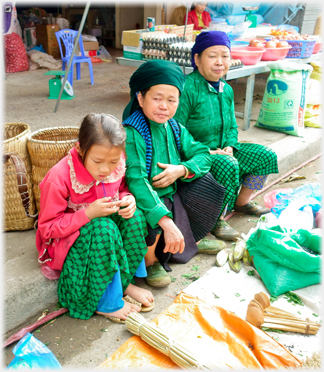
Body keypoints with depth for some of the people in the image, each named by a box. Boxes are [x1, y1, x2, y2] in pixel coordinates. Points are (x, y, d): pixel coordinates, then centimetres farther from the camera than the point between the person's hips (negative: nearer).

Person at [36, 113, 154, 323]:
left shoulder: (117, 167, -12)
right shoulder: (59, 178, -28)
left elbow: (121, 189, 9)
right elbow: (48, 228, -21)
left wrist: (128, 198, -16)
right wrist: (88, 213, -33)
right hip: (68, 243, -5)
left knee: (135, 216, -22)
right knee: (104, 228, -35)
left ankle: (125, 283, -6)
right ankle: (106, 302, -17)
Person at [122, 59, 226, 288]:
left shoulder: (175, 129, 2)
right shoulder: (132, 134, -22)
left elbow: (202, 155, 8)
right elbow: (137, 181, -33)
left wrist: (182, 170, -17)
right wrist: (166, 222, -39)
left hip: (173, 196, 8)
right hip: (146, 201, -7)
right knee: (148, 218, -37)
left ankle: (194, 238, 23)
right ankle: (150, 260, -3)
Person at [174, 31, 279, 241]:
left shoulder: (227, 90, 7)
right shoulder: (188, 88, -20)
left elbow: (232, 126, 15)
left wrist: (230, 146, -7)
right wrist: (205, 152, -23)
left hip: (221, 151, 9)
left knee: (266, 155, 3)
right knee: (228, 166, -35)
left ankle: (241, 202, 20)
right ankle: (216, 219, -13)